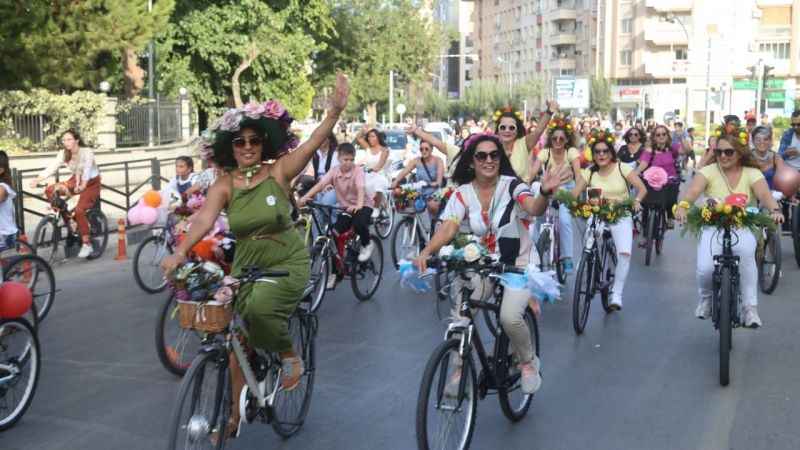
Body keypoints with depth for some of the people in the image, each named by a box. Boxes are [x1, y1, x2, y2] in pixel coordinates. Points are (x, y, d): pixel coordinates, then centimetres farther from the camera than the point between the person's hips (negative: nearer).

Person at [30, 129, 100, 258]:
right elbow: (52, 167, -18)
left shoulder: (86, 152, -23)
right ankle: (67, 221, 1)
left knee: (79, 210, -26)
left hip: (91, 183, -6)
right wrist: (38, 179, -34)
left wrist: (82, 185, -54)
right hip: (76, 181, 7)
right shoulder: (63, 153, -7)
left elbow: (87, 170, -37)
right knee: (50, 190, -11)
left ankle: (87, 244, -15)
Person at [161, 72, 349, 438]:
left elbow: (313, 143, -25)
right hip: (247, 265, 4)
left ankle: (289, 356, -1)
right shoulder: (224, 185, -7)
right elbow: (203, 219, -22)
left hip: (289, 262, -3)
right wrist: (180, 252, -40)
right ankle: (235, 414, 24)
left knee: (259, 308, -32)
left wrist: (335, 111, -41)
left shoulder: (278, 172, -11)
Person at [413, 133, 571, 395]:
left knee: (510, 316, -26)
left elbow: (534, 209, -31)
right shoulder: (462, 194, -5)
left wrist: (545, 193, -55)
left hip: (518, 264, -3)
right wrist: (426, 252, -38)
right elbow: (448, 228, -18)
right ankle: (461, 370, 8)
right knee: (459, 318, -18)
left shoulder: (512, 185, -12)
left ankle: (528, 362, 5)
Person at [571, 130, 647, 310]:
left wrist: (636, 200, -26)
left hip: (621, 216, -2)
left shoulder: (623, 168, -5)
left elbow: (642, 188, -7)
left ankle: (617, 294, -9)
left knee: (624, 253, -21)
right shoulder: (588, 172, 1)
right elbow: (574, 194, -6)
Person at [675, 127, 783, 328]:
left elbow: (764, 194, -21)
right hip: (712, 229, 0)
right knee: (705, 269, -24)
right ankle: (706, 298, 14)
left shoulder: (752, 173, -3)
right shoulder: (709, 171, -5)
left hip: (742, 229, 0)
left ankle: (750, 307, -20)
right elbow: (693, 190, -24)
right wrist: (682, 206, -46)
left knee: (746, 251, -35)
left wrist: (775, 210, -43)